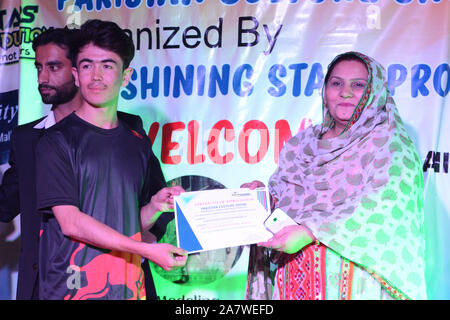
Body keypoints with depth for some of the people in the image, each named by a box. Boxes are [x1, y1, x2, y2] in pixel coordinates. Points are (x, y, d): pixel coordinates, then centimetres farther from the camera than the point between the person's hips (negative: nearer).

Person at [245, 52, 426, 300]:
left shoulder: (389, 142, -2)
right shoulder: (301, 143, 14)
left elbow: (385, 203, -17)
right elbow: (282, 197, 17)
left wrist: (309, 232, -26)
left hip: (352, 277, -4)